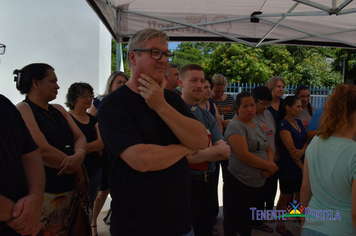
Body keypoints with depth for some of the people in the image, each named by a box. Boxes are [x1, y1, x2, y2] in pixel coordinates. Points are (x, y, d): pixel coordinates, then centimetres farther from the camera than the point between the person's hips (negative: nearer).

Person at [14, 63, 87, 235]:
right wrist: (75, 166, -8)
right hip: (45, 194, -6)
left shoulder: (58, 110, 13)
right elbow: (44, 151, -20)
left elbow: (80, 137, 6)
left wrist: (79, 155, -16)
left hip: (70, 189, 7)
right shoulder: (23, 110, -9)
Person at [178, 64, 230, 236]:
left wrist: (198, 153, -17)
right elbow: (184, 155, -22)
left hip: (207, 183, 7)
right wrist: (217, 150, -8)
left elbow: (225, 153, -1)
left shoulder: (208, 116, 8)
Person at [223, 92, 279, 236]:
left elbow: (268, 150, 15)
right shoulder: (235, 126, -14)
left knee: (249, 214, 20)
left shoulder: (258, 126, 12)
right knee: (234, 214, 7)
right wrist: (269, 166, -15)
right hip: (239, 181, -7)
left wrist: (270, 164, -7)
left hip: (258, 181, 8)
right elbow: (243, 155, -23)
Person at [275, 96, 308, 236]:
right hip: (289, 168, -7)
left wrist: (302, 151, -16)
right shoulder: (283, 125, -16)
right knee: (286, 197, 4)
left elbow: (306, 140, 5)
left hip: (301, 165, 7)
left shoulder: (298, 122, 10)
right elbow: (291, 150, -18)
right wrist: (302, 168, -15)